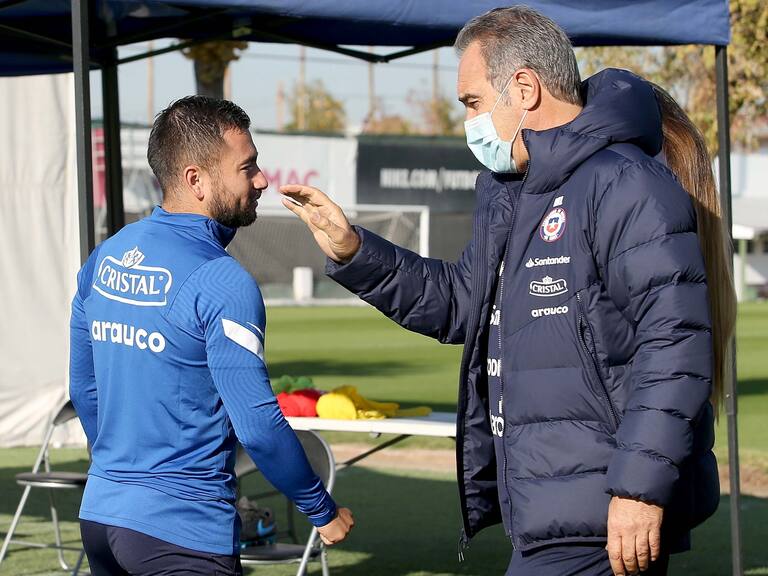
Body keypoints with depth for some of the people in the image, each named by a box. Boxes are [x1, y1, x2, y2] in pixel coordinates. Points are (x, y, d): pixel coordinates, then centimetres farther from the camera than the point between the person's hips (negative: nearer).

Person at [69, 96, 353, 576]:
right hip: (183, 534, -8)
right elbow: (258, 425, -18)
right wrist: (324, 512, -5)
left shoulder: (103, 258, 6)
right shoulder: (222, 284, -16)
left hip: (99, 515, 8)